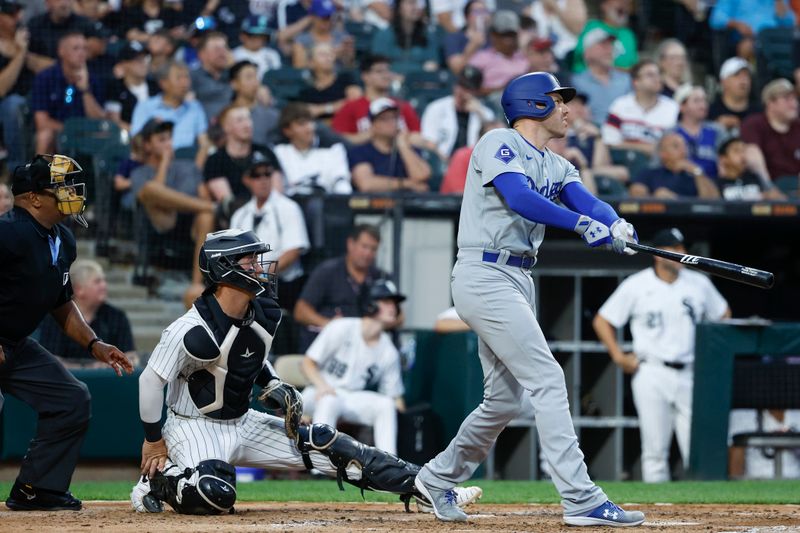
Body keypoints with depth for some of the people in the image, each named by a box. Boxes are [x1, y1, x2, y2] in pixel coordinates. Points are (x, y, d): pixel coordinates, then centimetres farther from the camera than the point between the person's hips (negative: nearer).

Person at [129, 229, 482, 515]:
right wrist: (153, 441, -11)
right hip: (194, 427, -7)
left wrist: (272, 385, 1)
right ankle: (156, 481, -5)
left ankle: (423, 487, -7)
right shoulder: (194, 330, -26)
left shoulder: (263, 315, -2)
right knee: (217, 495, -35)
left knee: (322, 443, -5)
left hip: (242, 423, 7)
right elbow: (151, 381, -18)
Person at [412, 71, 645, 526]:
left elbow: (585, 201, -1)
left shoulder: (558, 168, 17)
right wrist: (582, 223, -37)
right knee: (548, 382, -15)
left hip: (519, 282, 9)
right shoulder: (499, 144, -7)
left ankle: (440, 477, 31)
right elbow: (519, 197, -25)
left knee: (506, 399, 13)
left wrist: (616, 225, -25)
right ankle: (582, 500, -18)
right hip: (485, 277, -9)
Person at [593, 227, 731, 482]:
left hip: (690, 375, 2)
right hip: (652, 375, -2)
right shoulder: (636, 286, 1)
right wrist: (619, 357, -1)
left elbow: (723, 315, 23)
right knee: (655, 451, -3)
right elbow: (602, 321, 8)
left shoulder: (699, 284, 8)